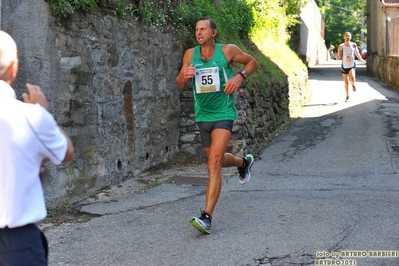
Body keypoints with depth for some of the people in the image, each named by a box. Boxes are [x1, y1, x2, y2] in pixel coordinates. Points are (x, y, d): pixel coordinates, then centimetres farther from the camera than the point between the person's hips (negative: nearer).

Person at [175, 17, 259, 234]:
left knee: (214, 163, -19)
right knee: (217, 159, 23)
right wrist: (184, 76, -18)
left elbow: (253, 62, 7)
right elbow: (180, 85, 6)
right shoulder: (190, 54, 0)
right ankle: (244, 163, 57)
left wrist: (240, 76, -13)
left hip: (223, 113, -5)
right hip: (202, 116, 5)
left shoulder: (227, 51, -8)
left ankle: (207, 217, -22)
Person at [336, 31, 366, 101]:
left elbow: (357, 53, 15)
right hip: (344, 66, 1)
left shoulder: (354, 45, -1)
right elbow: (338, 57, -3)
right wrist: (337, 56, -24)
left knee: (352, 79, -26)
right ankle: (347, 96, 26)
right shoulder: (341, 46, -4)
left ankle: (353, 85, 10)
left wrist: (361, 60, 12)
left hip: (352, 66, -1)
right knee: (346, 82, 9)